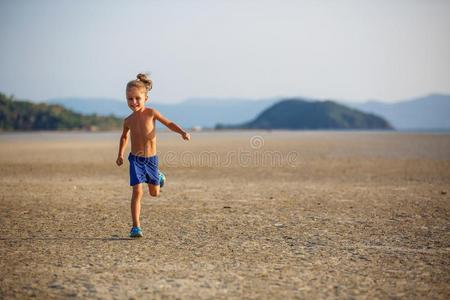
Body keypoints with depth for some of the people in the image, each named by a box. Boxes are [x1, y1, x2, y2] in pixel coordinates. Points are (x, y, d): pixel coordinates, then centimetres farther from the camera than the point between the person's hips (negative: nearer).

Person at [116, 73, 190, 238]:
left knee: (154, 193, 16)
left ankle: (158, 177, 52)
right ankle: (136, 227, -8)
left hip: (151, 159, 0)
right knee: (137, 192, -13)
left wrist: (183, 133, -17)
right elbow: (124, 136, 18)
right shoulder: (128, 120, -2)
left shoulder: (151, 113, -11)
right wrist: (120, 154, 14)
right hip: (135, 159, 0)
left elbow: (169, 123, -2)